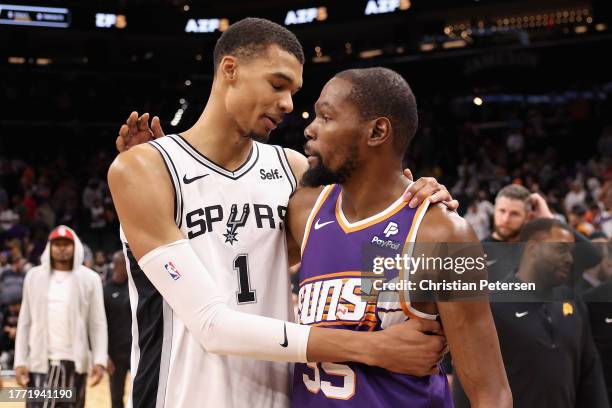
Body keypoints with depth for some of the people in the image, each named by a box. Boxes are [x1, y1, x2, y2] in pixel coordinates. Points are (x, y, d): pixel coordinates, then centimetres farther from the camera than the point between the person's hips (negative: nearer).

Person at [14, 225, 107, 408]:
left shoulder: (89, 279, 1)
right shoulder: (34, 276, 6)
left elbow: (98, 324, -1)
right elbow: (25, 322, 8)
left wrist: (99, 360, -12)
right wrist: (20, 361, 0)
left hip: (75, 362, -1)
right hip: (40, 361, 1)